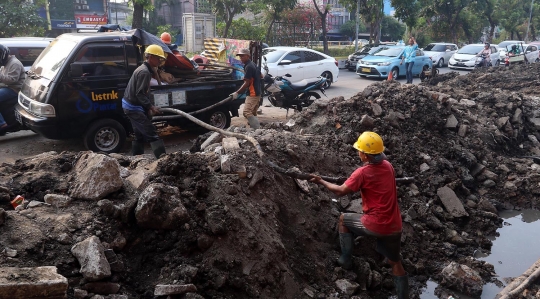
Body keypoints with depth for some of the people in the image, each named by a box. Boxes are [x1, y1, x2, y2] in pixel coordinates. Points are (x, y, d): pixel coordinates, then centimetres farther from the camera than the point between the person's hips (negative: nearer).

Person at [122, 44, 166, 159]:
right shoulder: (144, 72, -19)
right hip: (134, 107, -11)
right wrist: (151, 107, -20)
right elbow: (140, 94, -24)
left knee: (140, 135, 18)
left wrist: (148, 107, 11)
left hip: (132, 106, 11)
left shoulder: (144, 69, 14)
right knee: (152, 134, -14)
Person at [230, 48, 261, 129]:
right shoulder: (253, 65, 16)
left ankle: (258, 128, -20)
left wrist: (237, 93, -18)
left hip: (252, 94, -11)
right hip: (257, 93, 11)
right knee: (253, 113, 15)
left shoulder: (248, 66, -15)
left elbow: (247, 83, -19)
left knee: (247, 112, -16)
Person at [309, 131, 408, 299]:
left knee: (343, 219, 20)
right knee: (395, 263, 18)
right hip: (394, 227, 6)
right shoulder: (388, 166, 2)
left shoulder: (362, 173, -17)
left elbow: (341, 191, -8)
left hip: (375, 225, -5)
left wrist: (321, 181, 4)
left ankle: (346, 260, 26)